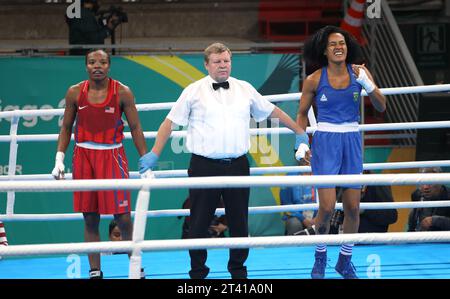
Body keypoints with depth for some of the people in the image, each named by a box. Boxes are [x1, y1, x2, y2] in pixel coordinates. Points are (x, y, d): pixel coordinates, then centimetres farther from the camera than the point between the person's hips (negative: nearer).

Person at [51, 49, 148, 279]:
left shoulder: (122, 93, -4)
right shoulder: (75, 93, 1)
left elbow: (135, 128, -1)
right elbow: (66, 127, 10)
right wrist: (59, 159, 1)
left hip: (112, 156, -2)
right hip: (83, 156, 2)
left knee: (122, 216, -6)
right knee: (90, 219, 5)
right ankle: (95, 272, 13)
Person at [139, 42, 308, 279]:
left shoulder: (245, 89, 10)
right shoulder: (193, 92, 2)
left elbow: (273, 111, 22)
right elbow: (170, 122, 4)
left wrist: (299, 132, 25)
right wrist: (154, 154, -2)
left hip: (238, 166, 3)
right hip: (204, 167, -2)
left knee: (239, 223, 7)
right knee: (199, 224, 1)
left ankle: (238, 270, 20)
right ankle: (198, 272, 12)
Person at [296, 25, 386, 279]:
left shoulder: (359, 72, -1)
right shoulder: (314, 80, -5)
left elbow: (381, 107, -3)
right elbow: (302, 113, 9)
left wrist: (366, 83, -17)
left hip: (352, 142, 3)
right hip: (325, 142, -3)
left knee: (353, 207, 6)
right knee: (327, 208, -9)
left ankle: (345, 260, 24)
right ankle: (321, 255, 17)